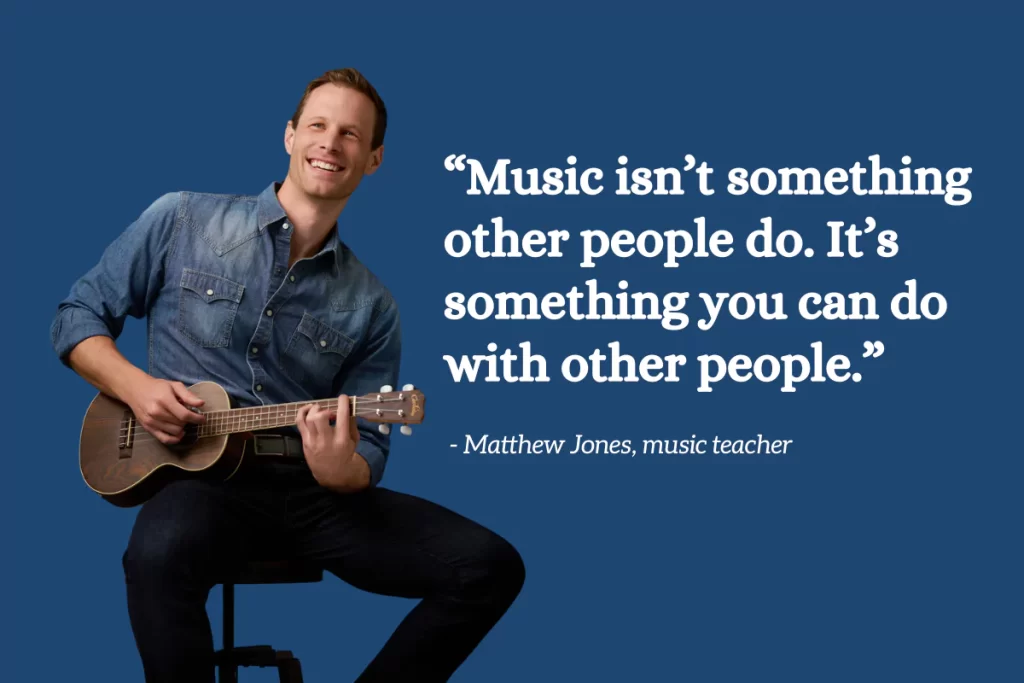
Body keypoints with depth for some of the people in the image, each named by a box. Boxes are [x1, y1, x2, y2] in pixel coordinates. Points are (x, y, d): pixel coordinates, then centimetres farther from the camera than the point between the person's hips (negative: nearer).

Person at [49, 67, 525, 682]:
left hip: (317, 491, 4)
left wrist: (342, 471, -17)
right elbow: (78, 316, 10)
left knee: (492, 567, -14)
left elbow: (369, 449, 8)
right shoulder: (182, 221, 5)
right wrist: (136, 387, -9)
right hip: (201, 478, -3)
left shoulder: (371, 306, 9)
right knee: (161, 552, -41)